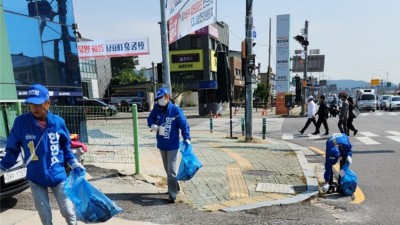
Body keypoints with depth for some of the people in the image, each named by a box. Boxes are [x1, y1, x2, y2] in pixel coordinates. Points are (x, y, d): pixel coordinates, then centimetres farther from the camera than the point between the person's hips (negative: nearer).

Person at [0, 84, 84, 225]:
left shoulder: (58, 122, -9)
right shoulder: (21, 122, -12)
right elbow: (13, 150, -2)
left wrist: (73, 163, -4)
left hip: (58, 175, 0)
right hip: (35, 178, 0)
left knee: (68, 211, 11)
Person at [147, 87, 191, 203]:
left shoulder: (176, 110, -14)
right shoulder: (157, 108, -1)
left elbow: (184, 125, -13)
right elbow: (150, 118, 14)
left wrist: (186, 138, -25)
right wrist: (152, 124, -9)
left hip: (172, 145, -6)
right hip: (161, 144, 6)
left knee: (171, 170, -6)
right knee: (167, 169, 19)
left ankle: (172, 194, 1)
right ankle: (175, 187, 38)